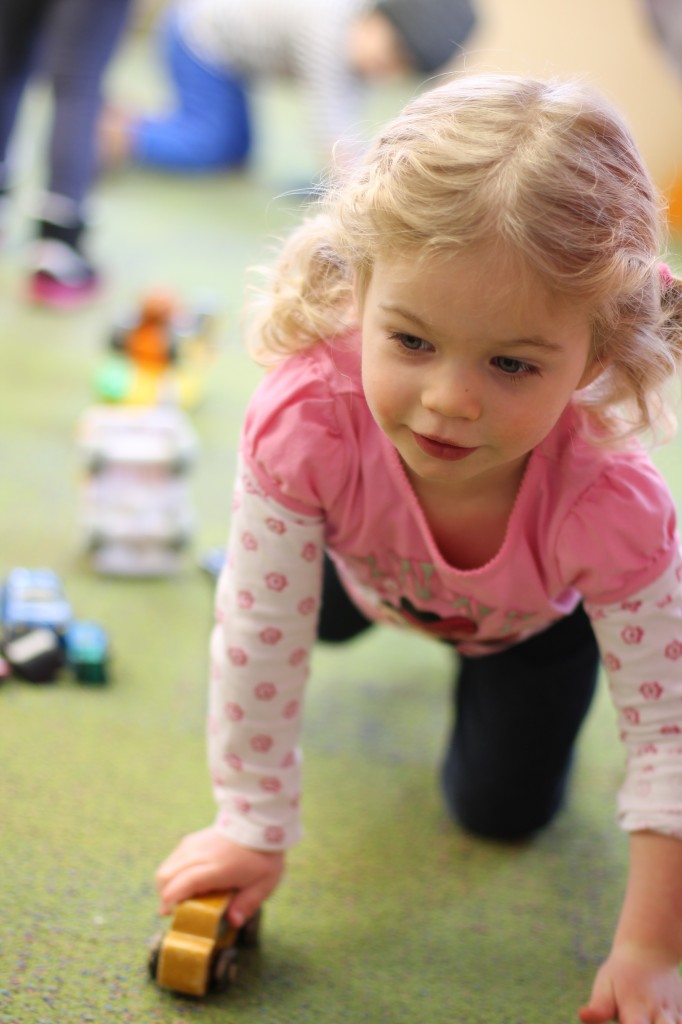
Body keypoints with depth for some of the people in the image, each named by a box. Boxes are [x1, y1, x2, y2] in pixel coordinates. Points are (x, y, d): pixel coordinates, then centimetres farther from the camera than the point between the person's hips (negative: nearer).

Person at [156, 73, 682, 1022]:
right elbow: (258, 643, -33)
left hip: (540, 614, -1)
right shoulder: (306, 420, -46)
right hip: (372, 570, 1)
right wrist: (253, 832, -23)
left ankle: (487, 673, 30)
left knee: (503, 808, 4)